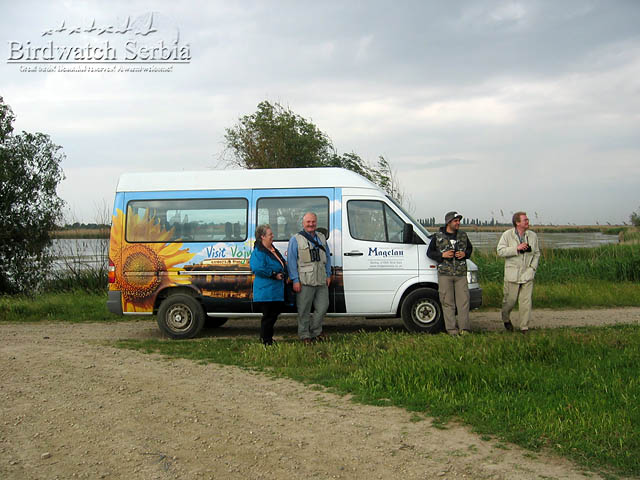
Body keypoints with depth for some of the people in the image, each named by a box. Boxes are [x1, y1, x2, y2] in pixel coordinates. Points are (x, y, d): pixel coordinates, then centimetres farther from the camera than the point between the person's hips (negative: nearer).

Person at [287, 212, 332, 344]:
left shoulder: (322, 238, 15)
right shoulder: (296, 239, -2)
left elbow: (327, 257, 21)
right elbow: (291, 261, -5)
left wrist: (328, 275, 15)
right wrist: (295, 280, -11)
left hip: (322, 281, 5)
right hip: (304, 282, -5)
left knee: (323, 306, 7)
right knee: (304, 310, 0)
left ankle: (316, 331, 25)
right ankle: (305, 335, 12)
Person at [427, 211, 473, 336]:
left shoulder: (463, 235, 11)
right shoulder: (437, 237, 3)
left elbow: (470, 248, 23)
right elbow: (429, 252, 7)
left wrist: (464, 254, 0)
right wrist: (442, 255, -10)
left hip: (461, 274, 2)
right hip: (444, 274, -2)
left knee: (463, 300, -3)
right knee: (447, 302, -1)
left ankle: (464, 328, 2)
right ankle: (451, 329, 4)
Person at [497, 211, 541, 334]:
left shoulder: (533, 236, 9)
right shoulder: (507, 235, -2)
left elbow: (537, 253, 17)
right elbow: (500, 251, -9)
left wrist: (533, 267, 3)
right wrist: (516, 248, -19)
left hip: (527, 274, 3)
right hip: (512, 274, -2)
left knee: (526, 301, -2)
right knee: (510, 299, 5)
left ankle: (524, 327, 7)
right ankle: (506, 318, 33)